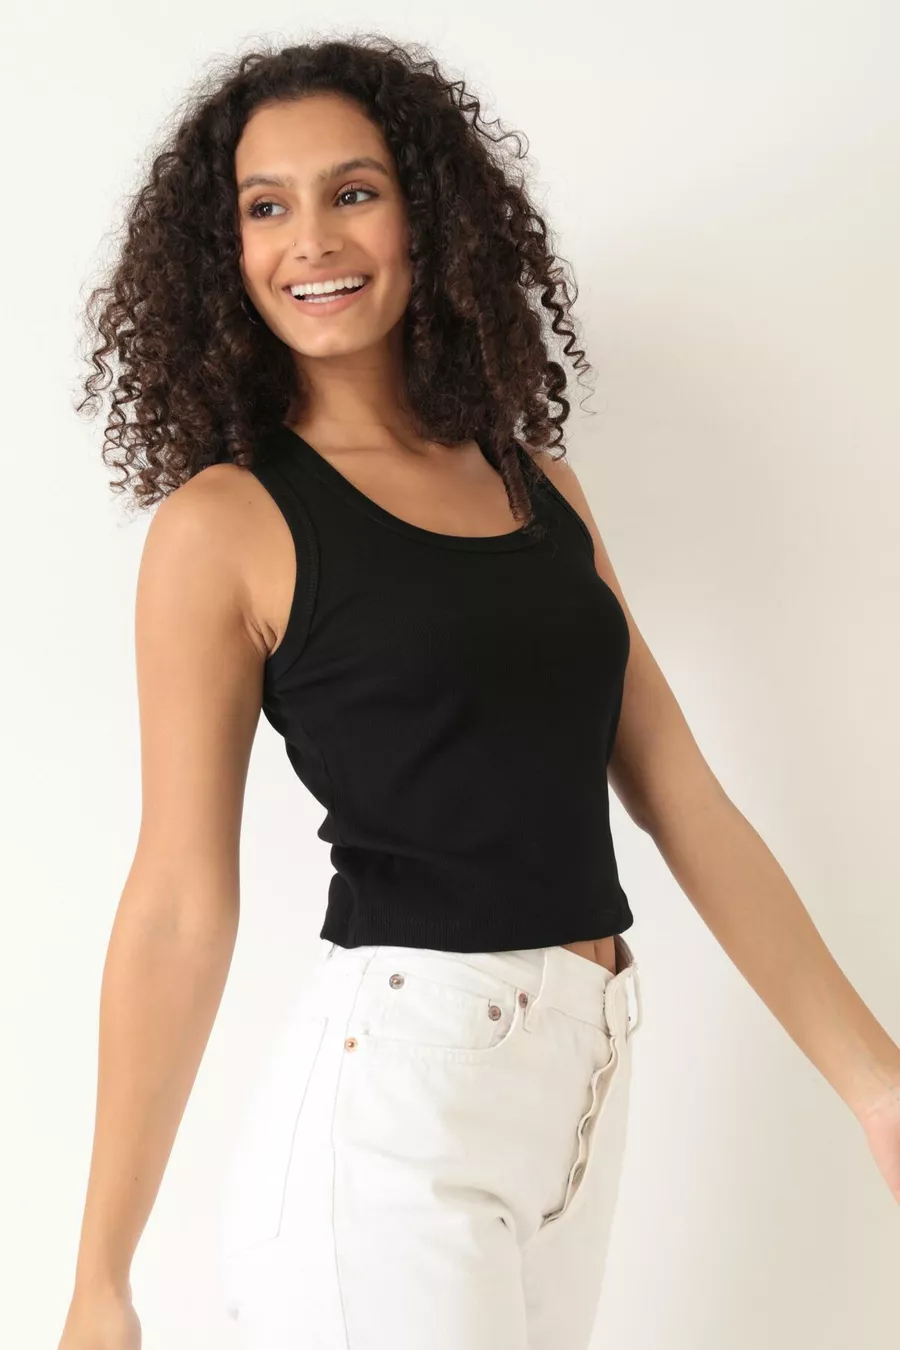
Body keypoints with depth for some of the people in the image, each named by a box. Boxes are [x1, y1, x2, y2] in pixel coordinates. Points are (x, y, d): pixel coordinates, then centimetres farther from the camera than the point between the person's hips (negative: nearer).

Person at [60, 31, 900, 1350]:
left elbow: (684, 803, 9)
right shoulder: (228, 520, -6)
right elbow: (179, 908, -8)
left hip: (583, 1084, 6)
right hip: (391, 1094, -6)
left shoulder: (536, 483, 10)